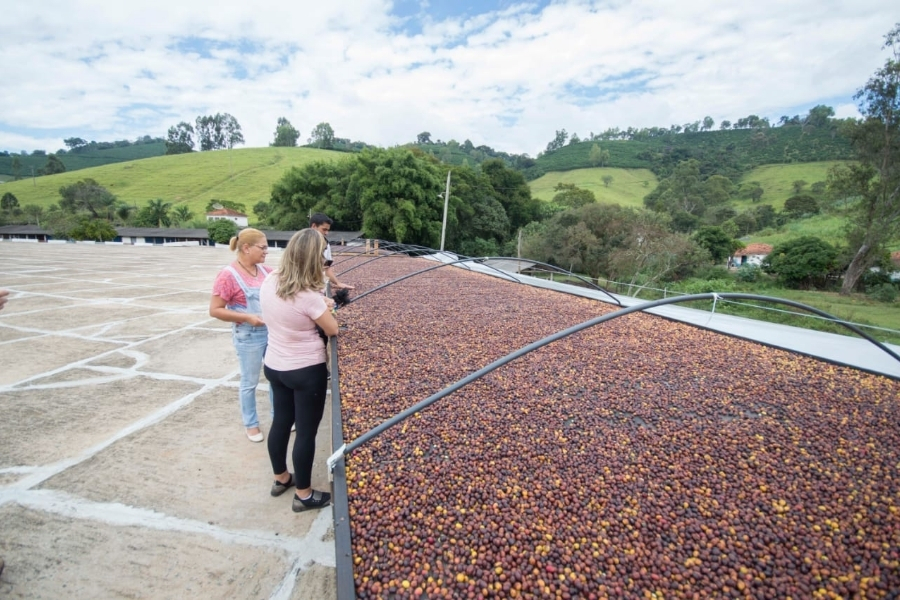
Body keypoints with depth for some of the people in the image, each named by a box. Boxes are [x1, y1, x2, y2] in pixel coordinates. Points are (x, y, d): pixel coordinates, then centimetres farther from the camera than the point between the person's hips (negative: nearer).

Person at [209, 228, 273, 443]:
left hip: (272, 332, 6)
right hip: (248, 337, -6)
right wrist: (247, 317, -22)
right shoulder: (229, 275, -16)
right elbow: (215, 310, -14)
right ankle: (251, 424, 31)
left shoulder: (264, 270, 2)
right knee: (250, 382, 11)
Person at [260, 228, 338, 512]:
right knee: (306, 432, 9)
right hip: (307, 372, -7)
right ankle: (303, 495, 26)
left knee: (281, 422, 23)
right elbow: (333, 330, -12)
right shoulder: (309, 296, -27)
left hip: (274, 366, 7)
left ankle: (281, 478, 44)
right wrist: (324, 307, 6)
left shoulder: (269, 284, -5)